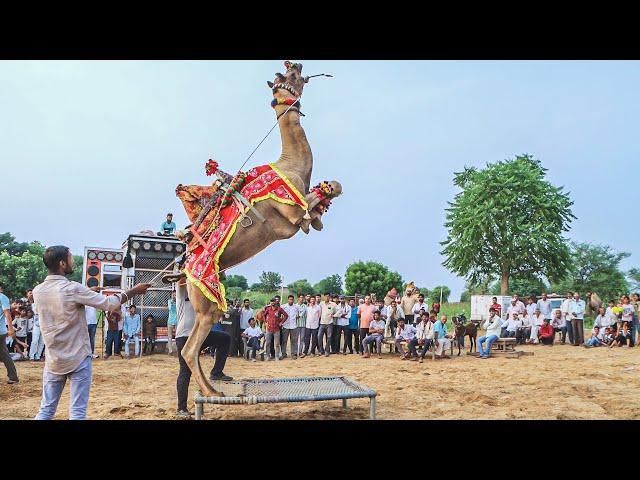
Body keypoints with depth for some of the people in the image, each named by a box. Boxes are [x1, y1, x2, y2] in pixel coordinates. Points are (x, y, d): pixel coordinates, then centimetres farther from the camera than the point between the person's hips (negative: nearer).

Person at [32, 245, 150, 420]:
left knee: (46, 410, 13)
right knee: (77, 411, 2)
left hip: (53, 360, 6)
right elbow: (109, 304, -12)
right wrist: (134, 291, 0)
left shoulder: (37, 291, 0)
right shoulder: (72, 289, -18)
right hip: (78, 359, -6)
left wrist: (91, 293, 21)